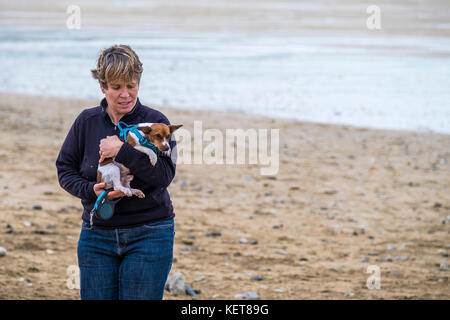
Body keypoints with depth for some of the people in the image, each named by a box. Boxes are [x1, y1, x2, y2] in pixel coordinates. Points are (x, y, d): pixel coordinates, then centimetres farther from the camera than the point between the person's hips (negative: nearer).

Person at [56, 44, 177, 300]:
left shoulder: (155, 122, -4)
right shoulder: (87, 121, 4)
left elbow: (165, 175, -14)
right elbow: (65, 169, 8)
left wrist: (124, 151, -23)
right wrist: (91, 190, -12)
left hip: (149, 235, -3)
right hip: (97, 235, 3)